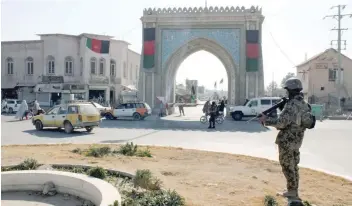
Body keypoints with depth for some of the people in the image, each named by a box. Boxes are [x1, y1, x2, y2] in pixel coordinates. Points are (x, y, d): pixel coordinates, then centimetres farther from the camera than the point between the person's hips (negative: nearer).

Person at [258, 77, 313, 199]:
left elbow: (282, 122, -26)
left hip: (287, 141, -9)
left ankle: (292, 192, 11)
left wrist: (266, 120, -14)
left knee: (287, 166, 3)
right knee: (293, 166, 17)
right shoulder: (304, 104, 8)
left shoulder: (291, 105, -21)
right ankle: (294, 191, 25)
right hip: (296, 140, 9)